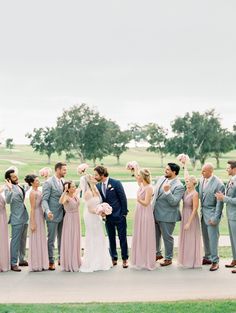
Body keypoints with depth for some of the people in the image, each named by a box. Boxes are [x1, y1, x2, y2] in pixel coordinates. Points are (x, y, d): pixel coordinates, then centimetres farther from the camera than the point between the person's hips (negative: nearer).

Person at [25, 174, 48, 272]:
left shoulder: (39, 191, 10)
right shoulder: (33, 193, -14)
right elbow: (32, 208, -16)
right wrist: (33, 223, -16)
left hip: (41, 217, 9)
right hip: (35, 217, -9)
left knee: (41, 240, 14)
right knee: (36, 240, 0)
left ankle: (41, 264, 23)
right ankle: (35, 265, 9)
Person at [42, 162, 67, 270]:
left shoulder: (64, 181, 10)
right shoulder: (48, 183, -10)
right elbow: (44, 200, -13)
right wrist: (48, 211, -29)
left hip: (63, 215, 6)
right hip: (53, 215, -6)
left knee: (62, 238, 14)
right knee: (51, 239, 2)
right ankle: (51, 261, 11)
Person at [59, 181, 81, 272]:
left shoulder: (75, 194, 1)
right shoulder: (66, 197, -19)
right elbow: (61, 201, -43)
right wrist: (65, 191, -44)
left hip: (76, 220, 7)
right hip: (69, 219, -7)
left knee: (76, 241, 15)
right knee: (69, 241, -1)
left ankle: (75, 262, 28)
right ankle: (69, 264, 8)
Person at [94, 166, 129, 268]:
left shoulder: (116, 183, -12)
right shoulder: (98, 186, 2)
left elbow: (123, 198, -10)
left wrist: (124, 213, -10)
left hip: (119, 215, -4)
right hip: (108, 217, 5)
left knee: (122, 238, 3)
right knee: (111, 239, 11)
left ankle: (125, 259, 14)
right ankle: (114, 258, 22)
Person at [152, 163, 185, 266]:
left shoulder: (179, 186, -17)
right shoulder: (161, 179, 4)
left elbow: (174, 202, -23)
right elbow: (155, 192, 18)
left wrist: (167, 192, -34)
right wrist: (152, 207, 17)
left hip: (167, 216, -7)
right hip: (155, 214, 7)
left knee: (167, 237, 6)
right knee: (155, 235, 20)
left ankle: (168, 258, 23)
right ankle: (157, 254, 39)